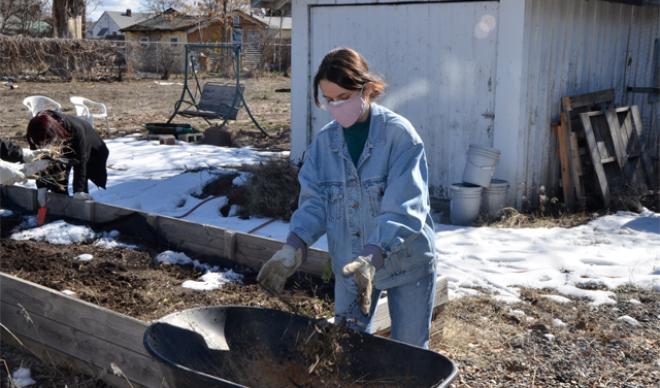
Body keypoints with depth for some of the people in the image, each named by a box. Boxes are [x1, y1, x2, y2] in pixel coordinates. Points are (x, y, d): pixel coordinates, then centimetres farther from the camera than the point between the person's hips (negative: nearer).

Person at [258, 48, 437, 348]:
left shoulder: (399, 134, -15)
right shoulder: (324, 142, 0)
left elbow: (403, 208, -23)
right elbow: (314, 202, -3)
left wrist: (372, 259, -35)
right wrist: (293, 248, -20)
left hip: (406, 263, -4)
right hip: (350, 266, 4)